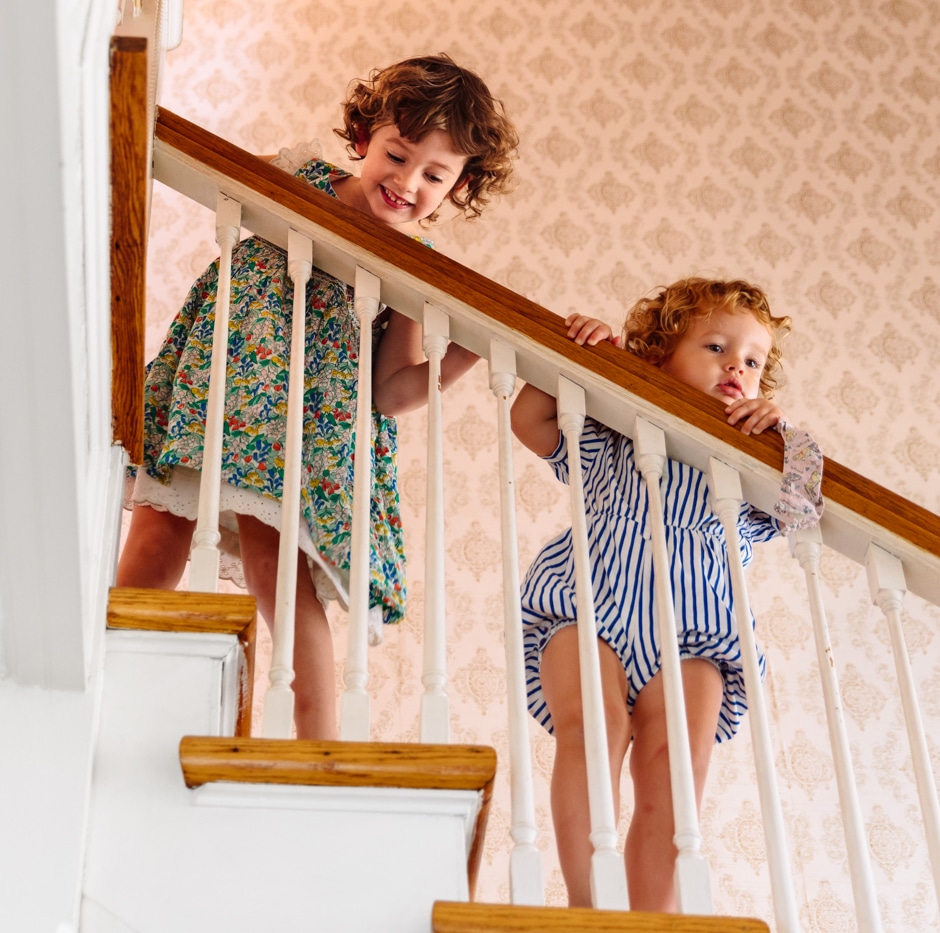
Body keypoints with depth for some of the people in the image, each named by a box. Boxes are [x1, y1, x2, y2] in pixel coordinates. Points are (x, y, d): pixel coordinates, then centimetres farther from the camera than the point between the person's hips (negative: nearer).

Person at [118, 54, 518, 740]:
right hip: (212, 375, 3)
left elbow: (391, 390, -4)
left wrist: (470, 350, -15)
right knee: (156, 540, 0)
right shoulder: (299, 172, 4)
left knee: (278, 573, -15)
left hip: (305, 426, -2)